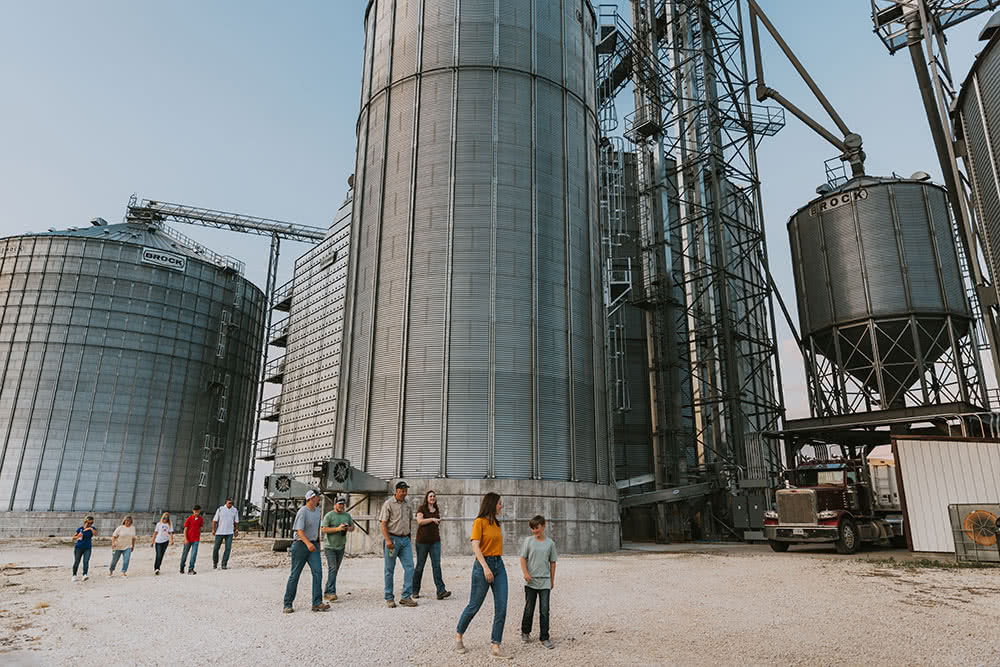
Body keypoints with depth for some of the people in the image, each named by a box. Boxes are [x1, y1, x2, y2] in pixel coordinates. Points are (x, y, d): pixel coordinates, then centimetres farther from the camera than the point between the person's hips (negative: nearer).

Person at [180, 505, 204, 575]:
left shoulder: (201, 519, 1)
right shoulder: (189, 519, -8)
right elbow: (185, 529, -7)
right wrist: (185, 539, -14)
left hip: (196, 540, 1)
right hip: (188, 539, -1)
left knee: (194, 554, -11)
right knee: (185, 554, 11)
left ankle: (191, 569, -9)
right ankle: (182, 568, 31)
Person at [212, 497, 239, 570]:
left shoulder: (235, 510, 2)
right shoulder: (220, 509, -5)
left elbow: (236, 522, 10)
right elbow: (214, 520, -1)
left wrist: (236, 530, 10)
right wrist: (213, 530, -7)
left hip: (229, 533, 1)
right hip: (219, 532, -1)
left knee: (228, 548, -8)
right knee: (216, 548, 7)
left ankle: (224, 564, 0)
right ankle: (215, 563, 30)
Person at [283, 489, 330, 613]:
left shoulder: (317, 510, 11)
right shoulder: (302, 512, -14)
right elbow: (299, 530, -24)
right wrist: (307, 543, -37)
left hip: (313, 545, 6)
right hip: (301, 544, -6)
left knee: (318, 572, -8)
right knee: (295, 575, 3)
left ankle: (317, 603, -9)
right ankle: (288, 604, 15)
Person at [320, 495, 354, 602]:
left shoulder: (347, 515, 11)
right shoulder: (329, 515, -7)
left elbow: (353, 527, 19)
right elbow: (324, 529, -13)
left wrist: (348, 528, -4)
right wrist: (337, 529, -21)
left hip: (341, 546, 6)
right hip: (329, 546, -6)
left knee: (335, 569, 9)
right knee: (332, 568, -14)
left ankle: (327, 592, 18)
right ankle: (331, 592, -15)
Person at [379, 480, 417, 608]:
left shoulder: (407, 504, 12)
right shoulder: (388, 504, -6)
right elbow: (383, 523, -10)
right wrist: (388, 540, -19)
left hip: (405, 539, 5)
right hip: (392, 539, -5)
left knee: (409, 566, -4)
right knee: (389, 570, 3)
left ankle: (406, 597, 1)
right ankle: (389, 598, 13)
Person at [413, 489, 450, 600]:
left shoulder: (437, 510, 14)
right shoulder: (421, 508, -2)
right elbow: (420, 521, -16)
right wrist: (432, 519, -15)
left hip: (435, 541, 4)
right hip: (422, 541, -4)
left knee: (437, 565, -7)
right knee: (420, 566, 5)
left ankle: (441, 591, -13)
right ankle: (415, 591, 19)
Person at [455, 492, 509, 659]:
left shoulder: (496, 523, 13)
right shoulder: (480, 522, -9)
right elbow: (475, 546, -16)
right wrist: (485, 567, -23)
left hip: (499, 565, 7)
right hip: (483, 565, -7)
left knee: (501, 608, -1)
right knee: (474, 605, 5)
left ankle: (495, 647, 3)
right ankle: (458, 636, 28)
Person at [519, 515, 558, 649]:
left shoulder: (550, 543, 2)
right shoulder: (528, 541, -1)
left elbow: (552, 562, 8)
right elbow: (523, 558, -1)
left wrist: (552, 580, 10)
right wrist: (525, 573, -14)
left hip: (545, 582, 1)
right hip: (531, 581, 0)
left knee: (544, 610, -2)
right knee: (529, 609, 9)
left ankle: (544, 638, 7)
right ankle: (525, 632, 29)